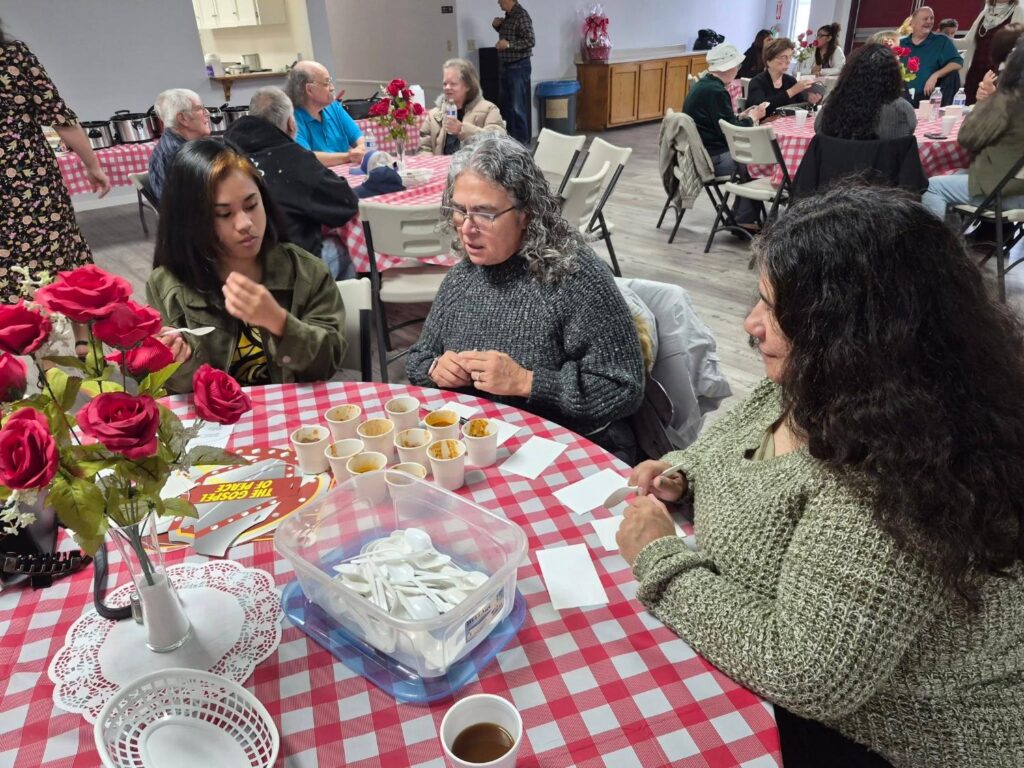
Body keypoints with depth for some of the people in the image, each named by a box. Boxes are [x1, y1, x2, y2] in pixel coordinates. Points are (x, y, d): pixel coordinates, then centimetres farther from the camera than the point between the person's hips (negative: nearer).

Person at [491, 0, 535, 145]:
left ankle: (522, 140, 3)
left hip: (519, 67, -9)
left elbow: (530, 40, -21)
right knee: (507, 105, 14)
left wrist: (509, 44, -24)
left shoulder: (521, 15, -15)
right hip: (507, 66, 9)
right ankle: (510, 137, 24)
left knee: (518, 107, -5)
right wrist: (497, 26, 8)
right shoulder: (508, 15, 11)